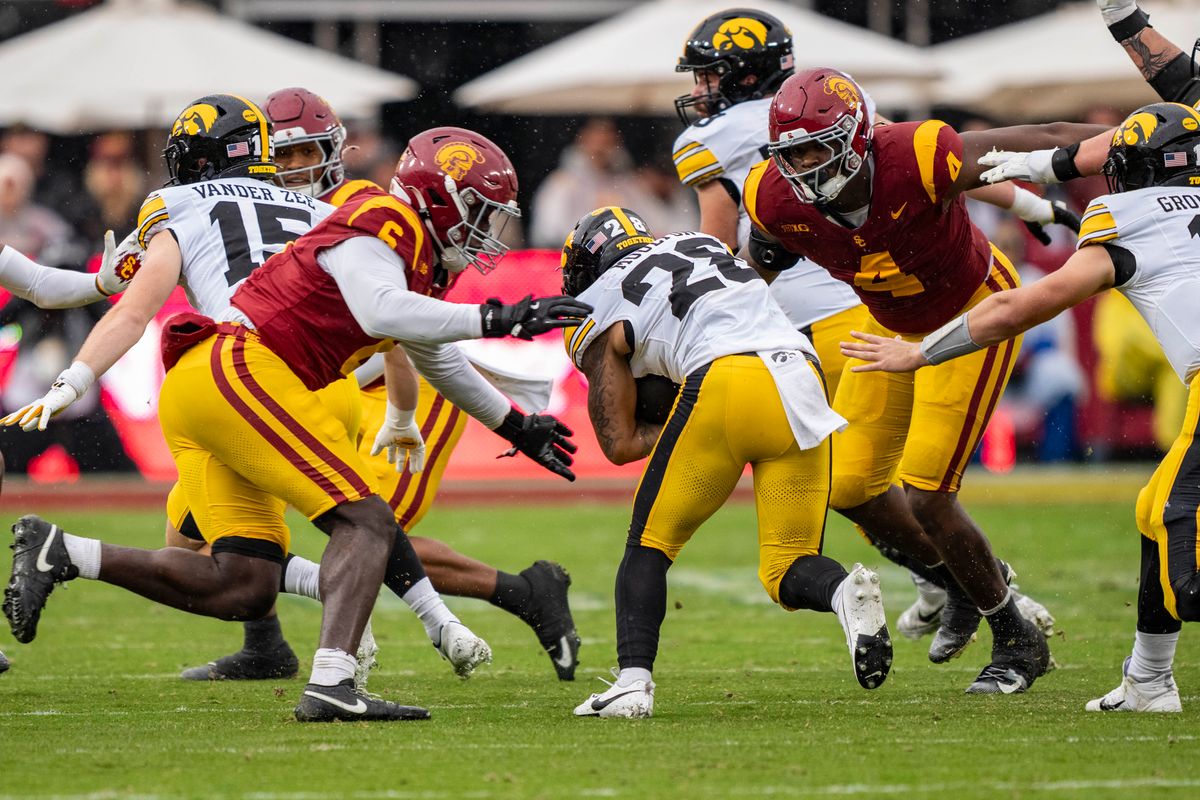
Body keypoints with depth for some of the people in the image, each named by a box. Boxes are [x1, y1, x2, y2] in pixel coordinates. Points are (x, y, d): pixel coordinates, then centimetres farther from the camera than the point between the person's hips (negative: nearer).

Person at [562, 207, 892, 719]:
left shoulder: (599, 313, 16)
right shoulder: (701, 242, 33)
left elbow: (620, 443, 14)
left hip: (724, 381, -4)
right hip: (802, 384, 4)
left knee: (649, 546, 13)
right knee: (789, 569, 10)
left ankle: (633, 681, -2)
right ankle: (844, 591, -23)